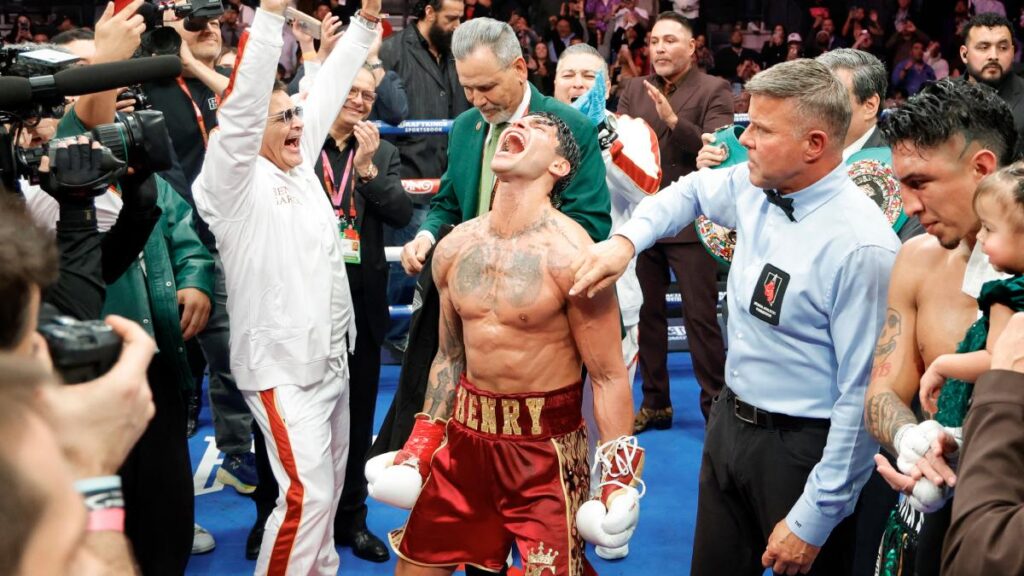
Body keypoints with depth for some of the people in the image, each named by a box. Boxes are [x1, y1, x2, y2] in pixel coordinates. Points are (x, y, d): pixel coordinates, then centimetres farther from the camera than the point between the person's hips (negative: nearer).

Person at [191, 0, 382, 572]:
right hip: (282, 362, -8)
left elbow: (327, 92, 12)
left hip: (330, 354, 8)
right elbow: (242, 108, -28)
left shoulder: (300, 164, 8)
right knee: (306, 492, -13)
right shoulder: (235, 181, -14)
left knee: (331, 480, 17)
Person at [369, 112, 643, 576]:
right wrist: (419, 447, 14)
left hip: (547, 446, -6)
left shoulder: (570, 256, -17)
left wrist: (618, 480, -14)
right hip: (467, 433, 6)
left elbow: (608, 376, -13)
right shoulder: (454, 248, 2)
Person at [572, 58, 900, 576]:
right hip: (729, 420, 7)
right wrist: (625, 239, -1)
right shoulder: (754, 186, -4)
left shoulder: (861, 246, -26)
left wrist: (813, 521, -20)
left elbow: (862, 397, -24)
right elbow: (690, 192, 19)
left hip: (801, 446, -7)